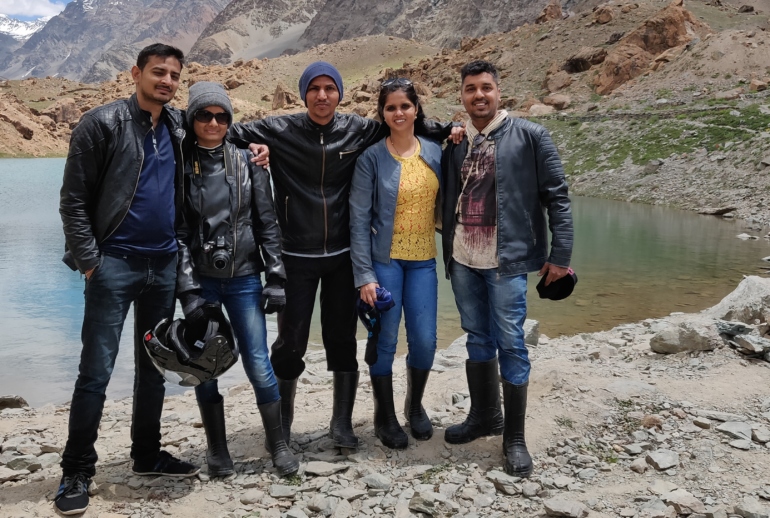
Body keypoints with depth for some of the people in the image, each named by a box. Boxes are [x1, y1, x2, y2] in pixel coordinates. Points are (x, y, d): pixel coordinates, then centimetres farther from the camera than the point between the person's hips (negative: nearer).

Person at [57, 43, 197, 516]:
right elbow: (74, 199, -7)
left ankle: (147, 455, 28)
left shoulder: (178, 126, 10)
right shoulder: (102, 123, -5)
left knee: (154, 366, 13)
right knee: (96, 371, -3)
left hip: (165, 264, 6)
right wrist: (89, 260, -13)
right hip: (115, 263, -5)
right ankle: (77, 473, 11)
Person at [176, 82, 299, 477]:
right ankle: (217, 448, 25)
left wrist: (276, 278, -1)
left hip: (244, 278, 0)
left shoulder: (247, 161, 2)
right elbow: (177, 232, -3)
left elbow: (267, 222, 3)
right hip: (199, 281, 0)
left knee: (259, 365, -1)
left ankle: (277, 443, 18)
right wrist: (187, 290, -8)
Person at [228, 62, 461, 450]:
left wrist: (447, 130, 3)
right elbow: (229, 134, -3)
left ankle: (342, 424, 24)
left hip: (343, 256, 2)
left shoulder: (358, 131, 2)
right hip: (296, 257, -2)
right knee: (291, 341, 5)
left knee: (342, 339, 9)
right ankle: (282, 425, 23)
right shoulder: (279, 131, -4)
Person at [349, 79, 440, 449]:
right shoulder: (371, 158, -6)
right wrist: (364, 274, -12)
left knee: (425, 340, 2)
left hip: (423, 260, 3)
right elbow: (359, 219, -8)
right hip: (385, 260, -3)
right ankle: (385, 417, 22)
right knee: (385, 341, 1)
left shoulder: (435, 152, 6)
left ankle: (415, 406, 29)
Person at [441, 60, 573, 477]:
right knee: (477, 338, 15)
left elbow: (556, 196, -5)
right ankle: (484, 415, 32)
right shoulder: (454, 144, 10)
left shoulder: (529, 136, -3)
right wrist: (448, 249, 9)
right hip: (462, 259, 5)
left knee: (510, 344, -1)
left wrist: (560, 254, -9)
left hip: (506, 259, -5)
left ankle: (514, 437, 12)